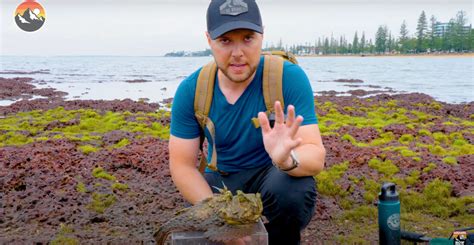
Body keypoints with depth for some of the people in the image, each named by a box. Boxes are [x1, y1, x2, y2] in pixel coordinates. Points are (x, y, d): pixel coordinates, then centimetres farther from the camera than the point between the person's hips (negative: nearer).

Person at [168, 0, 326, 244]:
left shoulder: (289, 77, -20)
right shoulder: (190, 90, -12)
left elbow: (316, 156, -26)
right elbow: (182, 165, -9)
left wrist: (287, 159, -50)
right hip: (220, 181, 3)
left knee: (293, 191, -35)